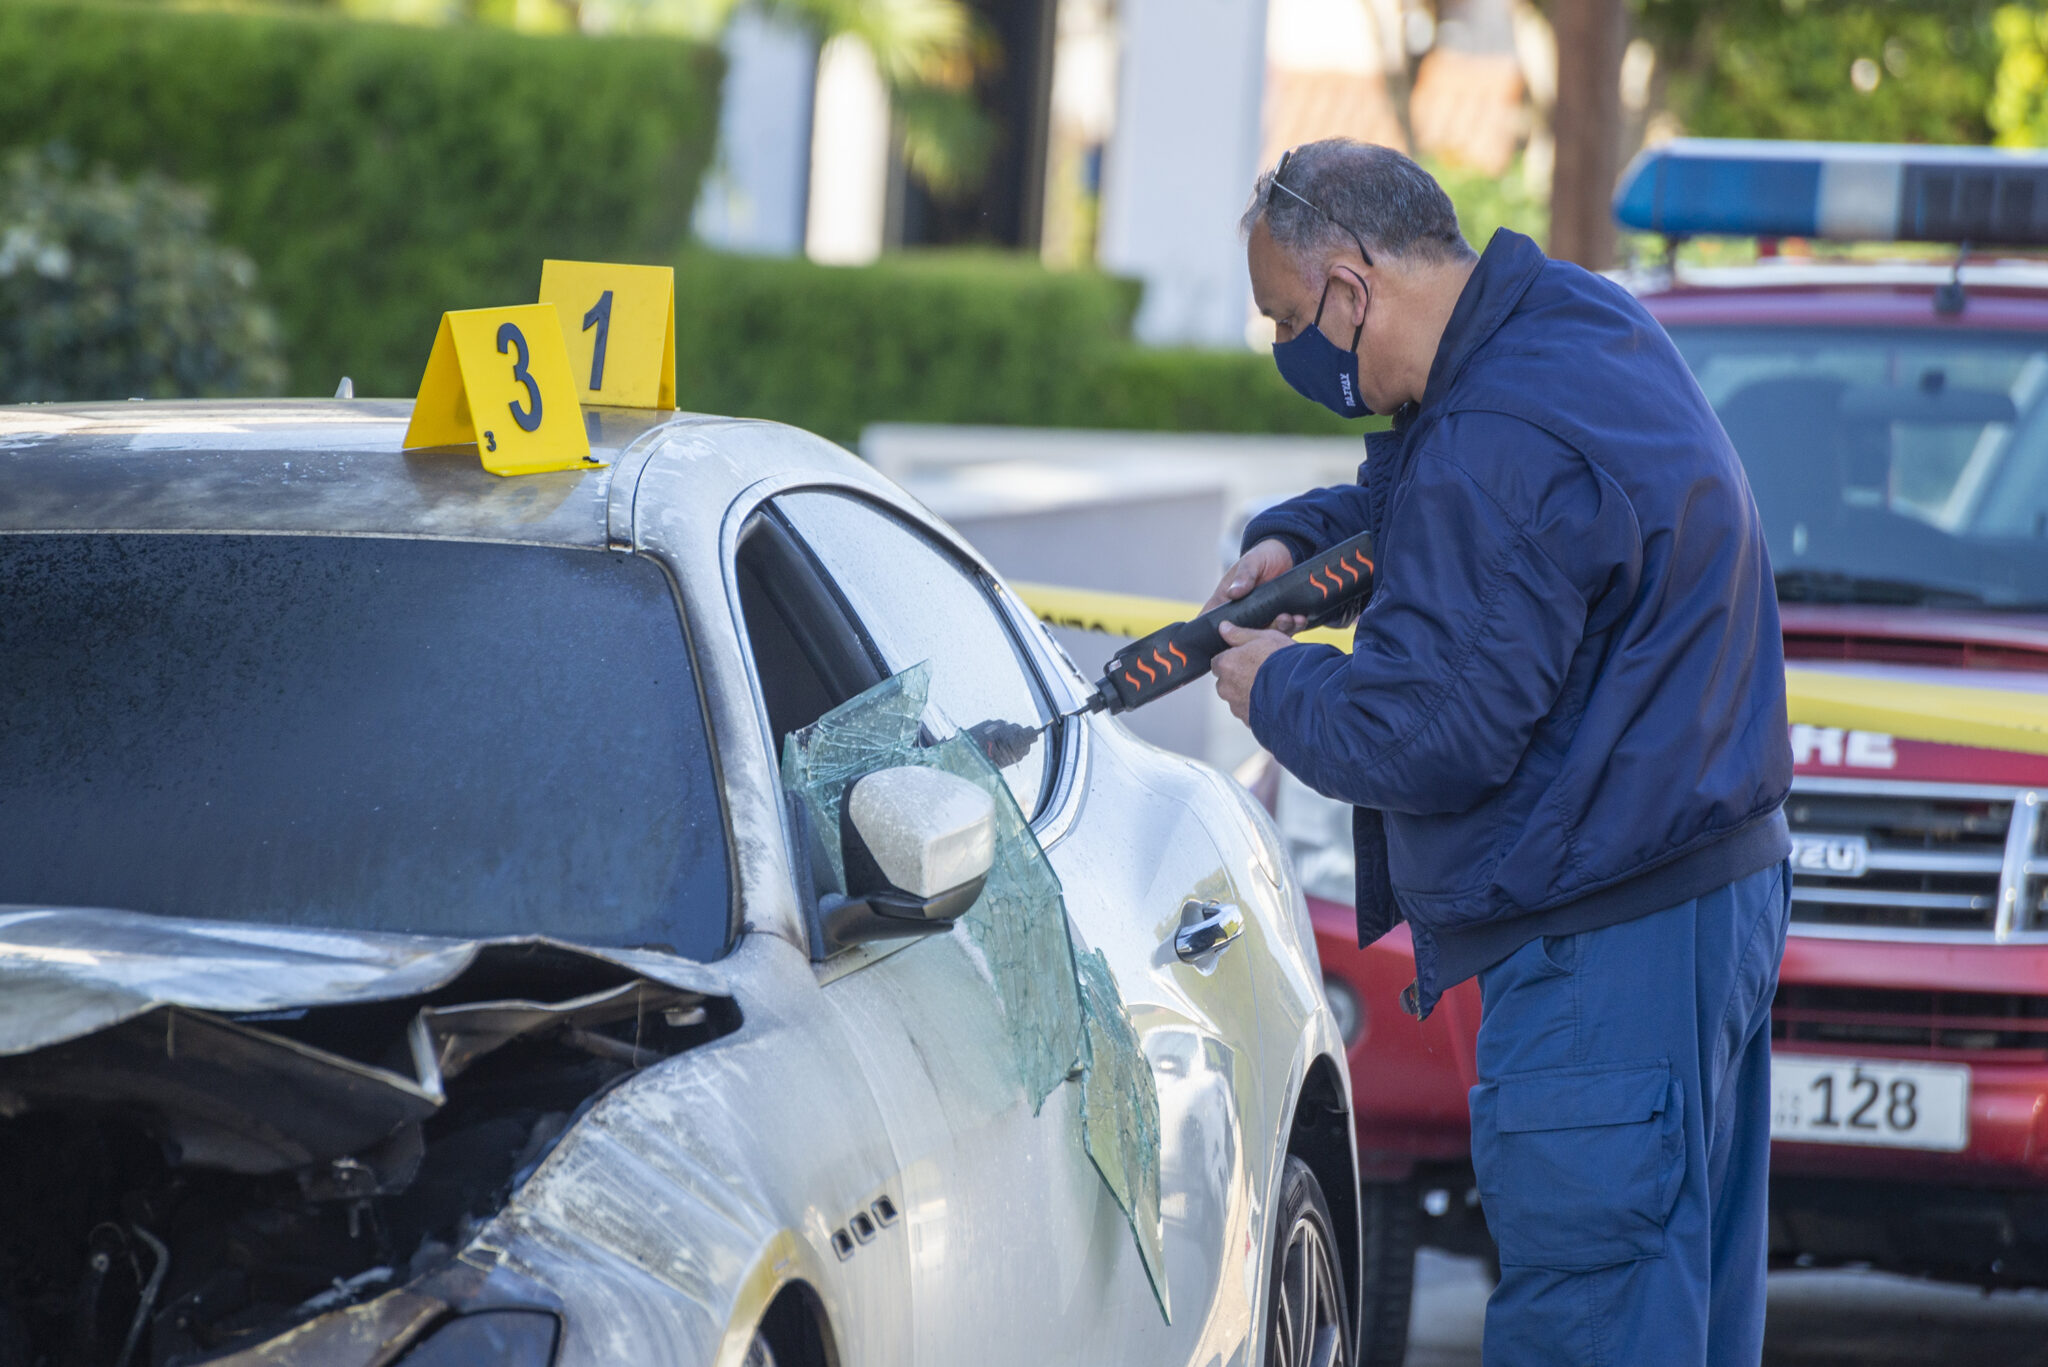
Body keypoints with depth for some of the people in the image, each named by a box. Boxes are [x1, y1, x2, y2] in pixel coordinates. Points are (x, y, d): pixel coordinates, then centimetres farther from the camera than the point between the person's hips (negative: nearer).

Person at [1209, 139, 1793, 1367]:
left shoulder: (1498, 453, -23)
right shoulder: (1581, 317, 9)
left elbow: (1425, 740, -22)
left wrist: (1275, 689, -3)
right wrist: (1298, 538, 14)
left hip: (1609, 950, -11)